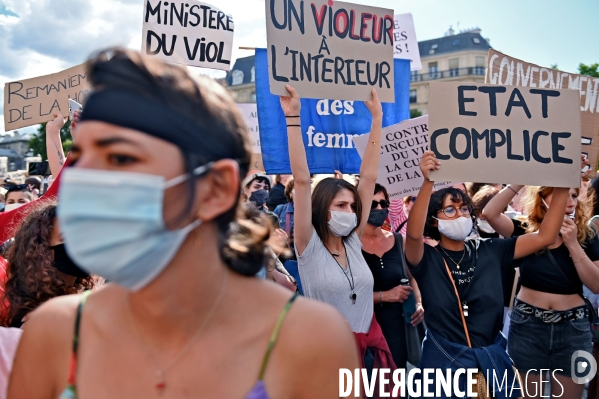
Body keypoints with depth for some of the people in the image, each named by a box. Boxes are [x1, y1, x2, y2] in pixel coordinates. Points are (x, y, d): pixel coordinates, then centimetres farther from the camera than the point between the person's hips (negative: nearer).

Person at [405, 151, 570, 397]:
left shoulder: (489, 251, 2)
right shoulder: (426, 258, -8)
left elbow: (544, 237, 0)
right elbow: (414, 234, -30)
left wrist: (562, 188, -9)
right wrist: (428, 182, -42)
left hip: (491, 359, 4)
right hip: (444, 360, -3)